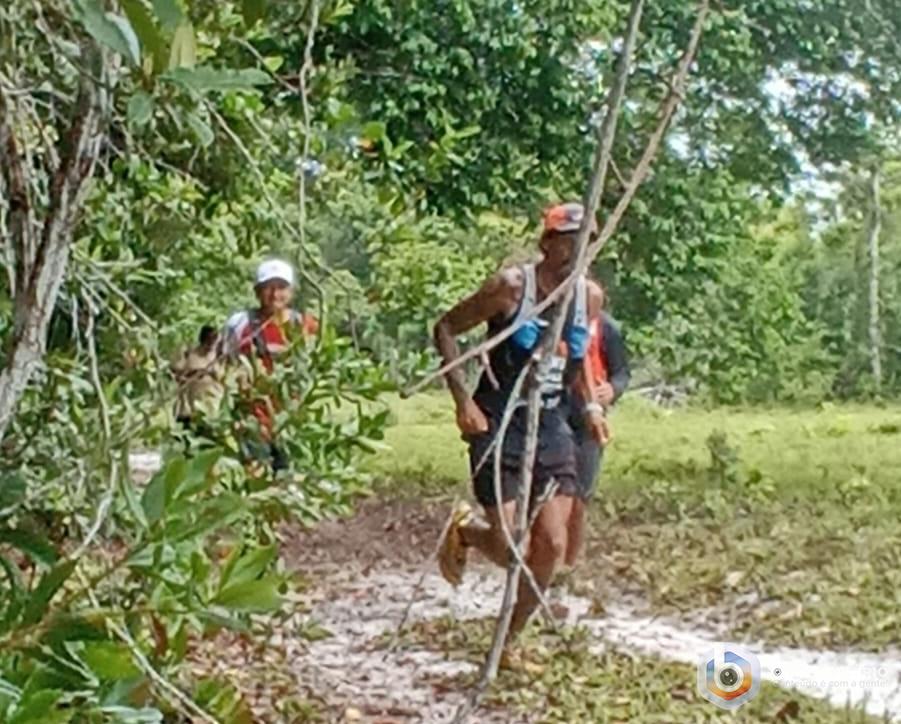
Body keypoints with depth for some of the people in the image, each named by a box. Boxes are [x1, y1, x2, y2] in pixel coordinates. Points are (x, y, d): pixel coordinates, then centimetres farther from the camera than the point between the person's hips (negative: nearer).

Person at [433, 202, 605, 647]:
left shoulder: (590, 297, 4)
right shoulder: (512, 286, -13)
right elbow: (445, 329, -6)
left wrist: (589, 405, 11)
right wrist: (462, 400, -14)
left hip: (552, 429, 5)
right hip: (499, 426, -5)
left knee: (552, 547, 0)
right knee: (509, 551, -9)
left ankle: (510, 640, 18)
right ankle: (463, 532, 27)